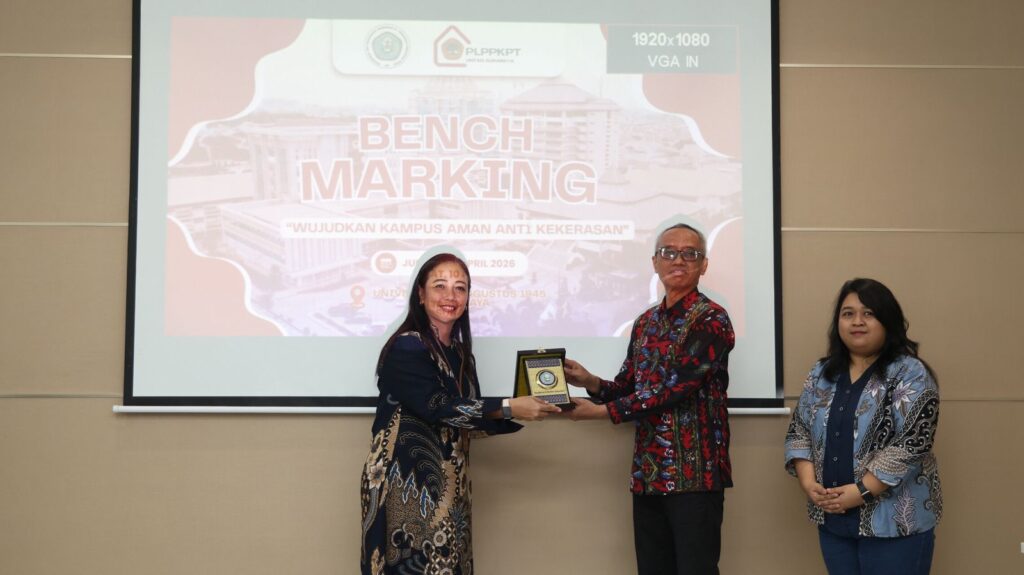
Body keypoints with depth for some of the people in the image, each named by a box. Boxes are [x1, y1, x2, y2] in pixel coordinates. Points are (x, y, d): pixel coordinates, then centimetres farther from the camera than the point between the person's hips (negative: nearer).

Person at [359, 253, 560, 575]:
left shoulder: (460, 353, 12)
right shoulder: (406, 348, -13)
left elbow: (472, 418, 12)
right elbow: (436, 407, -24)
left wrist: (523, 414, -1)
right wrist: (509, 408, -23)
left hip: (447, 485, 7)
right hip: (405, 482, -7)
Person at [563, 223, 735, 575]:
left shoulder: (711, 320, -9)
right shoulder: (645, 323, 13)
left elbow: (675, 388, -18)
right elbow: (629, 387, 17)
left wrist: (602, 411, -16)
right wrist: (592, 383, -5)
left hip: (694, 474, -6)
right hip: (648, 473, 7)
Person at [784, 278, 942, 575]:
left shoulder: (910, 375, -8)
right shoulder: (822, 373, 9)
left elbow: (912, 442, -16)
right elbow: (798, 431, 8)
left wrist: (861, 492, -19)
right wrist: (808, 482, -7)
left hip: (894, 520, -5)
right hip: (833, 518, 5)